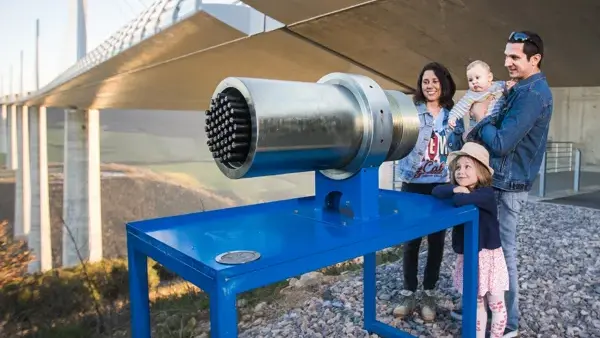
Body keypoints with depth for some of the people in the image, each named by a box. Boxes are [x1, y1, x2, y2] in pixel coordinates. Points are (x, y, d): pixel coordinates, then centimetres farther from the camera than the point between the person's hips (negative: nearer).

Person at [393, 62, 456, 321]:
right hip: (412, 184, -2)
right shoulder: (411, 110, -2)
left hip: (442, 186, 3)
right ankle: (408, 293, 19)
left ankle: (429, 294, 24)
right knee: (411, 240, 5)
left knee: (436, 240, 9)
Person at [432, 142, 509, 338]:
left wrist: (458, 193, -16)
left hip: (488, 256, -6)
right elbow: (436, 192, -12)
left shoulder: (486, 193, -18)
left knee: (496, 303, 11)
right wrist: (455, 189, -25)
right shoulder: (460, 189, 3)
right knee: (476, 303, 18)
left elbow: (462, 200, -37)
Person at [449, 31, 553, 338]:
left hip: (506, 185, -10)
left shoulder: (532, 93, -18)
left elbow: (501, 143, -23)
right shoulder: (525, 89, 14)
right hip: (502, 181, 10)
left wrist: (481, 118, -8)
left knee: (501, 253, 0)